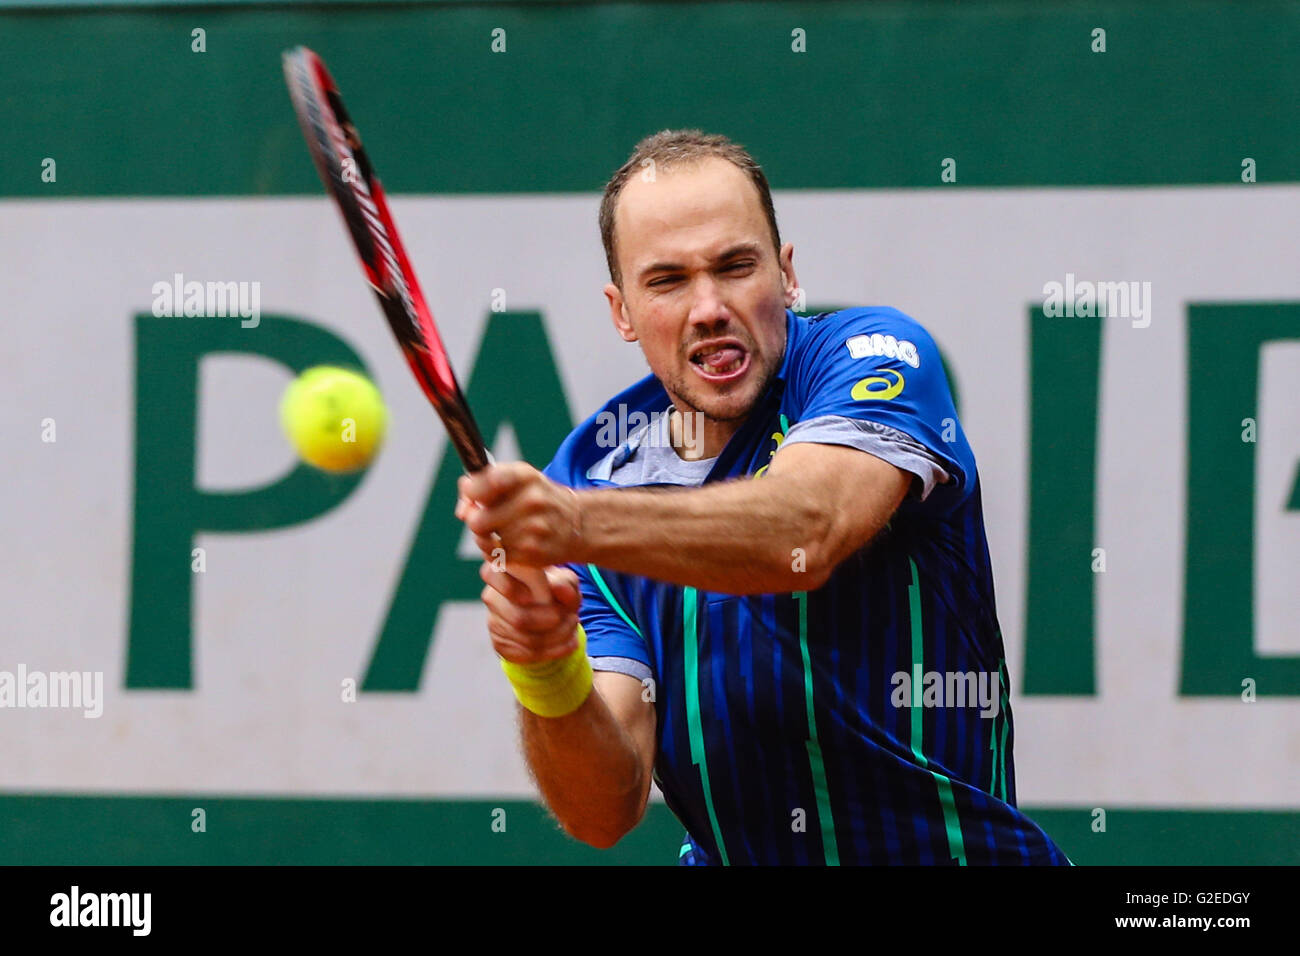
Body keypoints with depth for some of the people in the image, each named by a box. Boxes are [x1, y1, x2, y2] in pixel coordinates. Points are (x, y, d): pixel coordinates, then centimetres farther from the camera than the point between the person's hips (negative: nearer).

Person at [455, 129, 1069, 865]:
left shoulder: (877, 354, -7)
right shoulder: (594, 474, 1)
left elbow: (808, 531, -29)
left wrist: (572, 524, -42)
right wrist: (548, 679, -25)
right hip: (728, 858, 3)